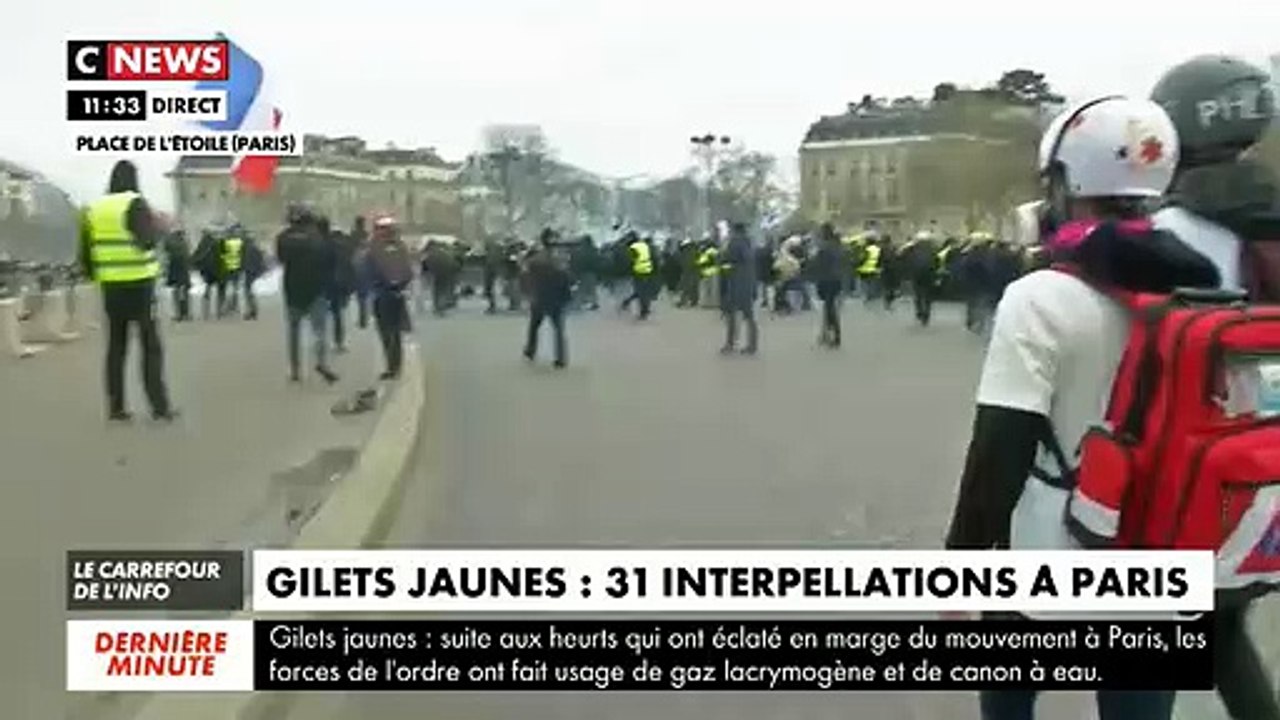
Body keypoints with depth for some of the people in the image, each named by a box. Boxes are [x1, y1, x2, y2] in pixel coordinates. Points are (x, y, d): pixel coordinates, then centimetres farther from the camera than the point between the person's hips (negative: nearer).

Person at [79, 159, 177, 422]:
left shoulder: (93, 209, 10)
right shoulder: (135, 204, -9)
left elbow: (85, 253, 11)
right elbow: (148, 240, -23)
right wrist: (157, 224, -4)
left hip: (110, 285, 5)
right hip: (139, 283, -5)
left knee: (116, 346, 11)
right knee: (151, 346, 0)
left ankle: (116, 407, 11)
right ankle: (159, 406, -2)